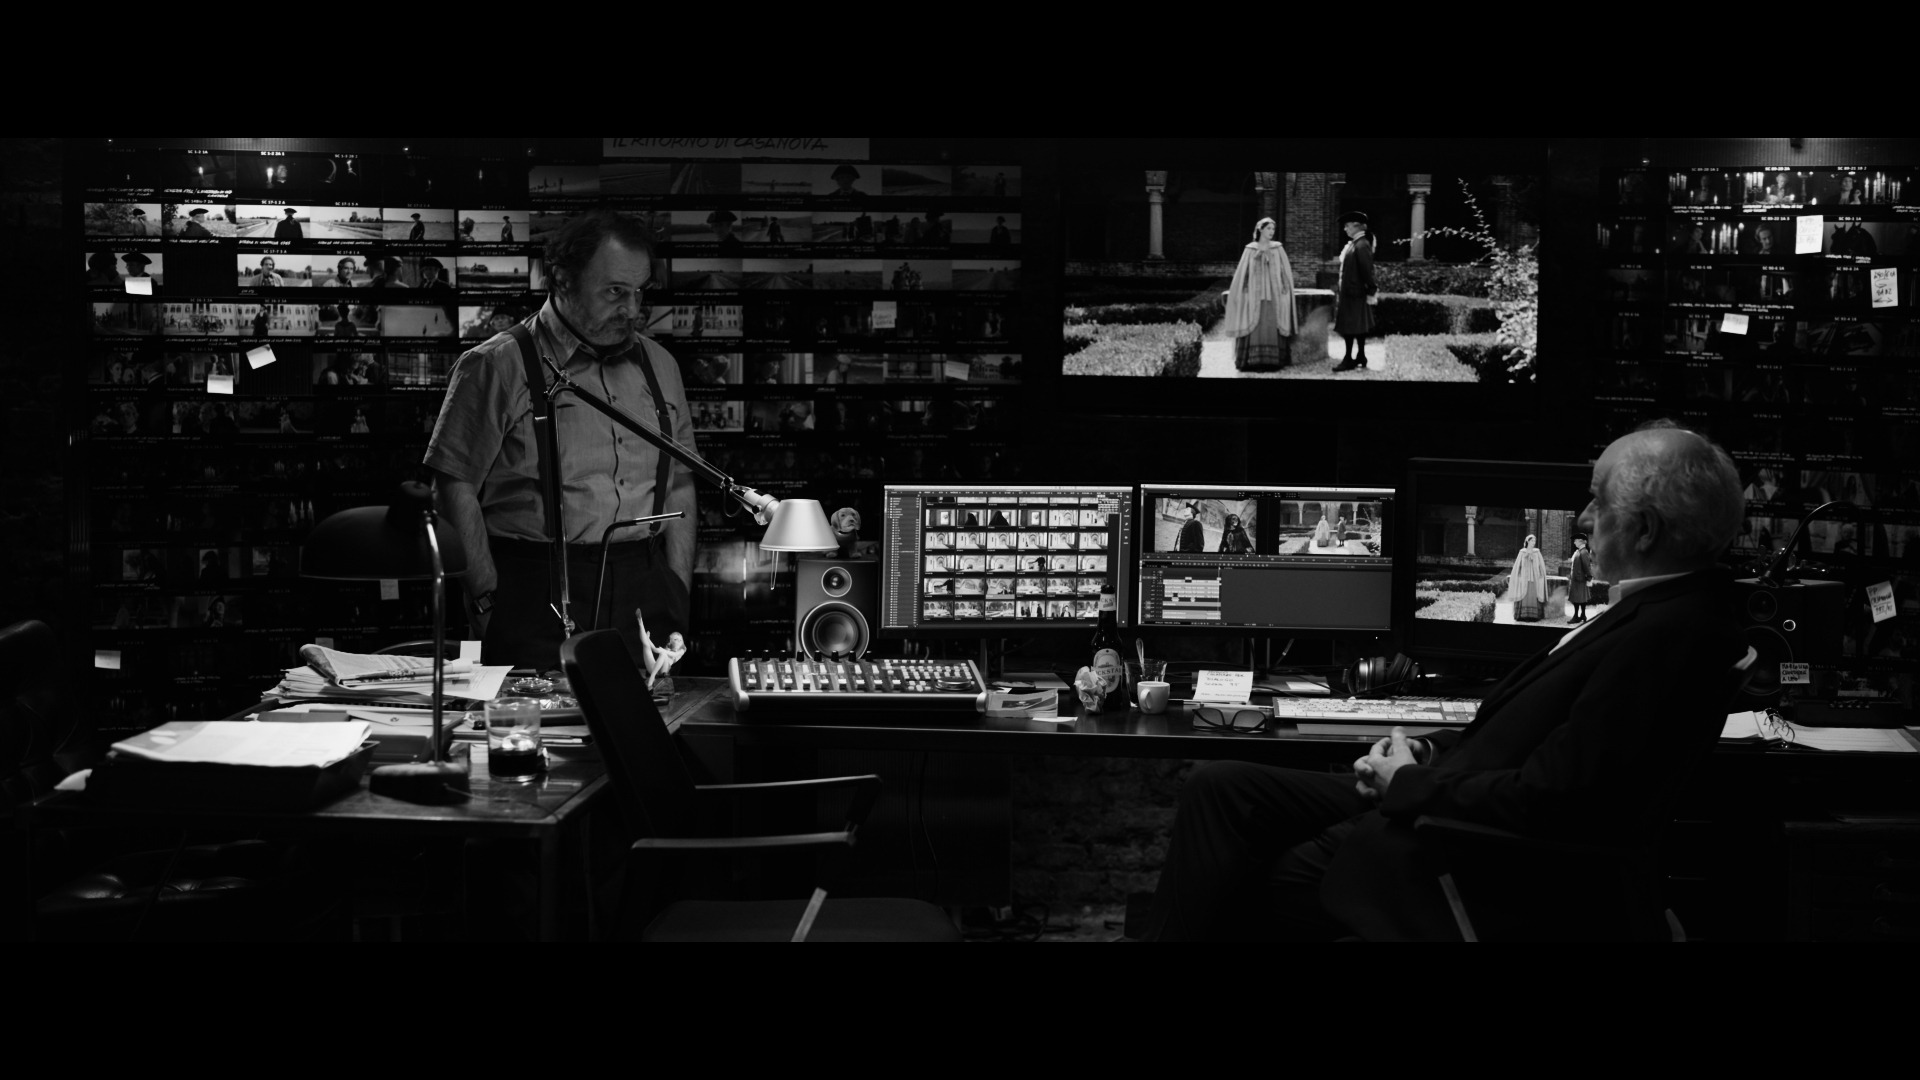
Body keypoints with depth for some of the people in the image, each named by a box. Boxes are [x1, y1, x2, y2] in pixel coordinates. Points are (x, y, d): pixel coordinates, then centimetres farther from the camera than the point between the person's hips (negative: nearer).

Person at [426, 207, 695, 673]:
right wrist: (488, 597, -9)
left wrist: (677, 589, 10)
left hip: (644, 597, 4)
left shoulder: (659, 366, 16)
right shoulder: (497, 366, -2)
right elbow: (455, 487, -4)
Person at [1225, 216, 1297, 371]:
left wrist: (1284, 288, -3)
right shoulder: (1250, 250, 5)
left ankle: (1271, 361, -4)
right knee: (1254, 327, -7)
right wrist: (1245, 289, -3)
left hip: (1273, 294, 1)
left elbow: (1285, 271, 7)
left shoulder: (1278, 249, 7)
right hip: (1255, 294, -1)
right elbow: (1242, 272, 6)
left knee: (1271, 327, -4)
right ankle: (1252, 361, -8)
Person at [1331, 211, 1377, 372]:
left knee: (1350, 326, -7)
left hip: (1355, 292, -9)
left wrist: (1371, 291, -18)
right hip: (1349, 291, 9)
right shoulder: (1353, 243, 12)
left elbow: (1367, 270, -19)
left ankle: (1349, 359, -5)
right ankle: (1361, 357, 20)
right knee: (1358, 326, 14)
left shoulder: (1361, 245, -17)